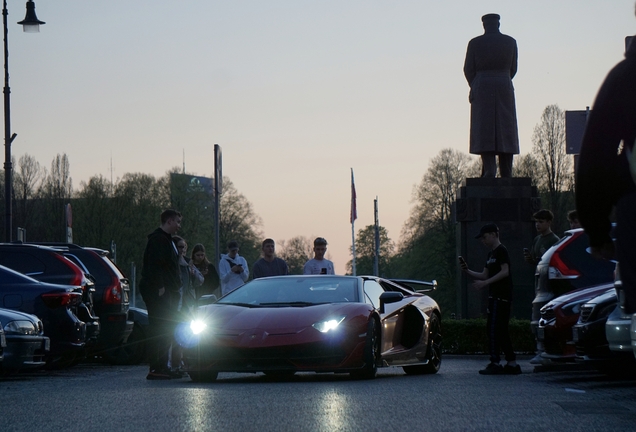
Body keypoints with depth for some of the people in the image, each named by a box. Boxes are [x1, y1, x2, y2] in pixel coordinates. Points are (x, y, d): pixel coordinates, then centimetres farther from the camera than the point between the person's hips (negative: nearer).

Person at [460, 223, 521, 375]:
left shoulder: (501, 251, -9)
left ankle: (495, 363, -12)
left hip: (501, 297, -10)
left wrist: (485, 283, -22)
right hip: (495, 297, 10)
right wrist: (467, 271, 8)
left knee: (494, 329, -12)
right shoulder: (491, 253, 20)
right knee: (501, 331, 9)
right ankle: (512, 364, 10)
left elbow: (505, 271, -19)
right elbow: (484, 275, 20)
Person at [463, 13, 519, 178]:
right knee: (504, 131, 4)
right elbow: (512, 69, 10)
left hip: (482, 90, -1)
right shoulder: (510, 42, 4)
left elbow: (468, 70, 3)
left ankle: (489, 168, -20)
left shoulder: (475, 43, -1)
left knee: (484, 130, -3)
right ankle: (506, 174, 0)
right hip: (504, 88, 1)